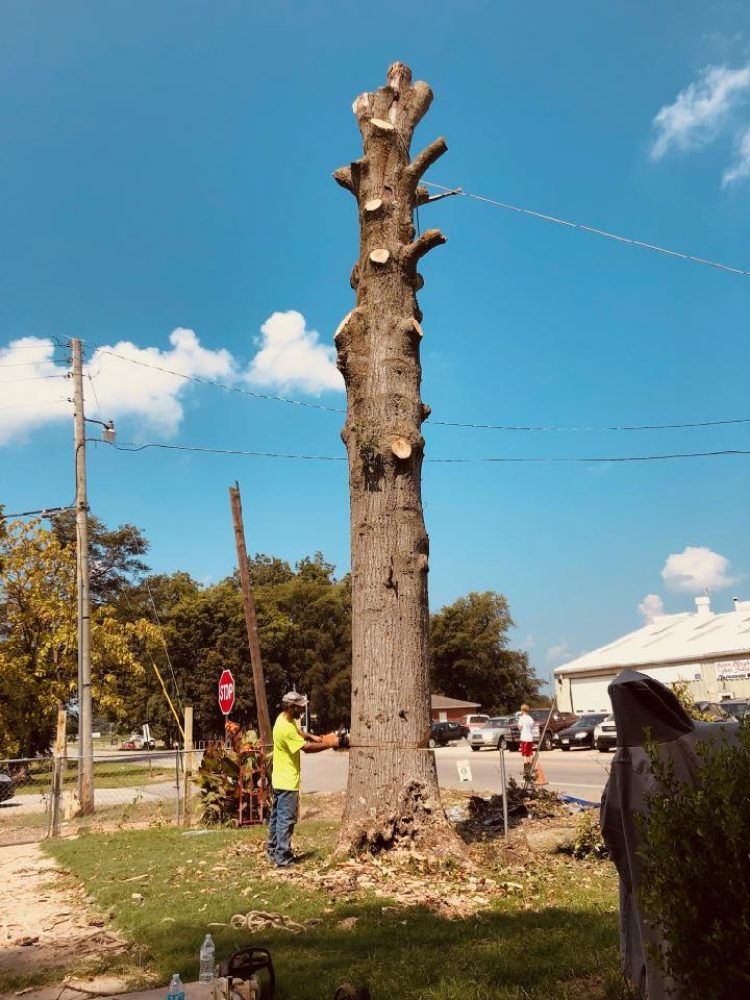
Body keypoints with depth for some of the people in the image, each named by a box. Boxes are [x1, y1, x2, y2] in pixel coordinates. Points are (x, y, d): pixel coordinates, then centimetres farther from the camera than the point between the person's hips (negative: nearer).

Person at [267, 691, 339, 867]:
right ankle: (283, 858, -1)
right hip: (287, 781, -10)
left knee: (277, 816, 18)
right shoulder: (286, 728, -26)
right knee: (287, 820, -5)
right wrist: (330, 744, -17)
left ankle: (273, 851, 28)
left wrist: (313, 737, -4)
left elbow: (299, 732, 16)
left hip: (280, 778, 10)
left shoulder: (287, 719, 4)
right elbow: (307, 748, -24)